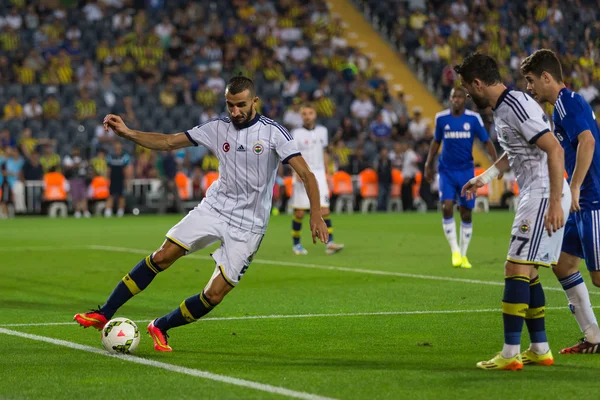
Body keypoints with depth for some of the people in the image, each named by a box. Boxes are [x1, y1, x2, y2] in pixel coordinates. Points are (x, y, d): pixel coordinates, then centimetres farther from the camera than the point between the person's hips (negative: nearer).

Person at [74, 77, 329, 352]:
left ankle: (160, 327, 15)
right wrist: (127, 133, -6)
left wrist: (315, 215, -28)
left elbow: (306, 174, -15)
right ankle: (104, 314, 0)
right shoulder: (218, 128, 2)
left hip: (247, 226, -3)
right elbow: (168, 143, 7)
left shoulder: (273, 132, -11)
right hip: (214, 208, 3)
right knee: (162, 257, -9)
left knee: (214, 295, -9)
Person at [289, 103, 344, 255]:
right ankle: (296, 244, 14)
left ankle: (329, 243, -14)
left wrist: (327, 174, 15)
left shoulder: (322, 131, 10)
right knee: (299, 212, 1)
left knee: (324, 210, -9)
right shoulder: (297, 133, -2)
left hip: (319, 175, 3)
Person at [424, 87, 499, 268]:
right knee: (447, 208, -17)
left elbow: (486, 141, 1)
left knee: (466, 213, 3)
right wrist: (428, 165, 16)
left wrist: (496, 162, -11)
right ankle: (455, 251, -9)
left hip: (466, 171, 0)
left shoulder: (473, 118, -3)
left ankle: (463, 255, 16)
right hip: (446, 170, 0)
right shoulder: (441, 118, 1)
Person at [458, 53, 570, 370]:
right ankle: (540, 350, 19)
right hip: (533, 197, 10)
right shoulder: (501, 109, 14)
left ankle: (510, 354, -13)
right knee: (526, 273, 13)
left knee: (516, 268, -13)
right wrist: (485, 177, 35)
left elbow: (554, 150, -24)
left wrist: (555, 202, -27)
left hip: (545, 197, -10)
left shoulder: (517, 106, -17)